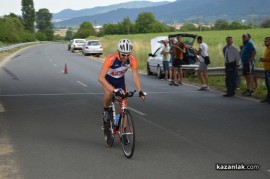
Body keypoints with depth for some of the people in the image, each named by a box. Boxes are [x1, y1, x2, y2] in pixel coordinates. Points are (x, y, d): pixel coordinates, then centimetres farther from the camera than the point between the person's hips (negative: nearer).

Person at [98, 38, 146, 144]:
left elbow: (135, 76, -25)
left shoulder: (132, 60, -28)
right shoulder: (110, 59, -38)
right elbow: (101, 77, -43)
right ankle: (106, 112, -3)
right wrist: (114, 90, -54)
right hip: (108, 79, -3)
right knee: (109, 94, -35)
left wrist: (140, 91, -41)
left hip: (120, 80, 3)